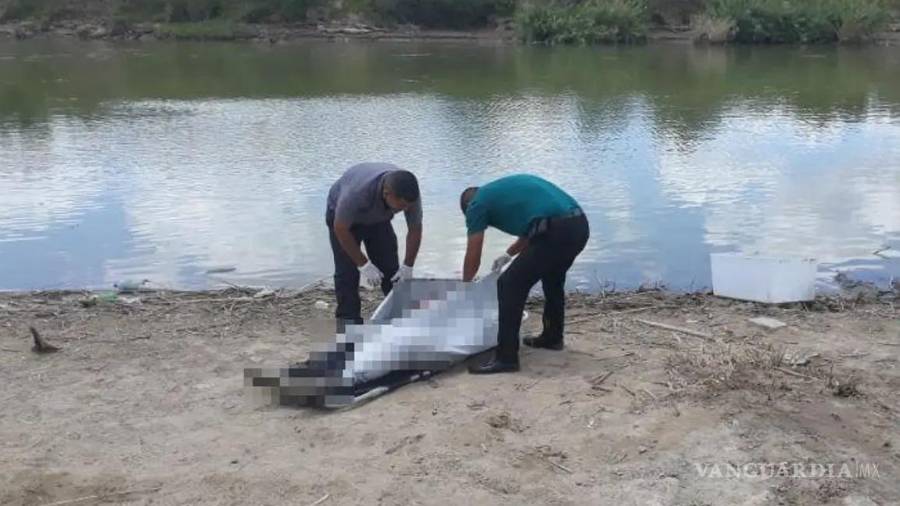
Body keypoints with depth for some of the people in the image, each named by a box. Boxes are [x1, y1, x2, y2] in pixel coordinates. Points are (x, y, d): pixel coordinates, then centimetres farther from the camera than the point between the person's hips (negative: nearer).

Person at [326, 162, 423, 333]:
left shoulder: (410, 193, -30)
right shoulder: (358, 191, -44)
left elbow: (415, 230, -13)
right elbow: (340, 228, -30)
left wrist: (407, 267, -15)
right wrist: (363, 265, -27)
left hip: (378, 219, 4)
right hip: (342, 215, -4)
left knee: (391, 269, -2)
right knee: (347, 271, -13)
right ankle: (348, 321, -4)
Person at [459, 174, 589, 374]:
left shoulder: (477, 203, 10)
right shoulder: (508, 187, 31)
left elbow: (473, 258, 15)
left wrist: (465, 284, 31)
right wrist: (508, 254, 49)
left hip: (557, 231, -8)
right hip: (579, 224, 8)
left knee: (510, 285, 1)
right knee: (553, 279, 31)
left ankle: (506, 357, 2)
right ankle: (552, 337, 45)